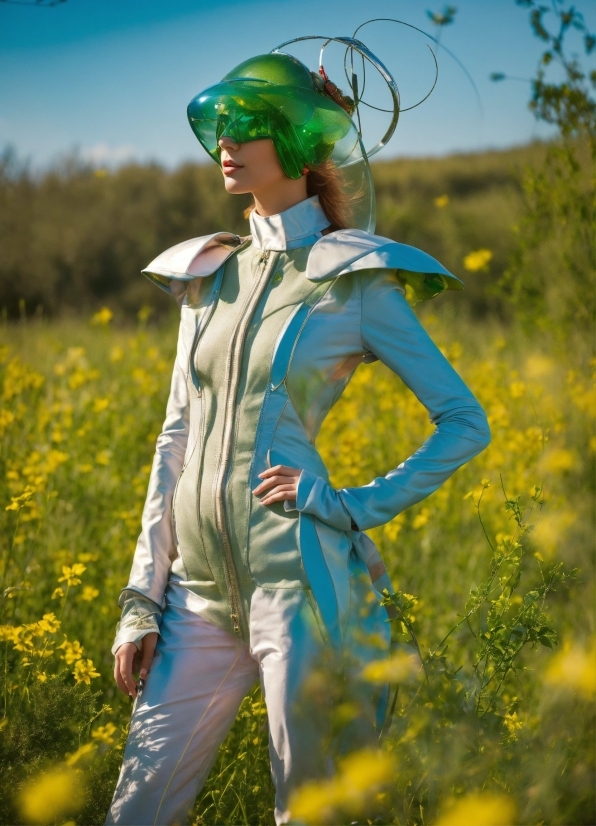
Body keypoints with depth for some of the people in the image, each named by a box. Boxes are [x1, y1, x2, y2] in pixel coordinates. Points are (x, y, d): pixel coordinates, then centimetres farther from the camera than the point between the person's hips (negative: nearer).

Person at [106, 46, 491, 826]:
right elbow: (177, 441, 14)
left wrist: (360, 505, -9)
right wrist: (142, 600, 11)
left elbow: (466, 423, 0)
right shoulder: (209, 275, 13)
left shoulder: (353, 282, -2)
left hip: (299, 579, -5)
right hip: (201, 590, 6)